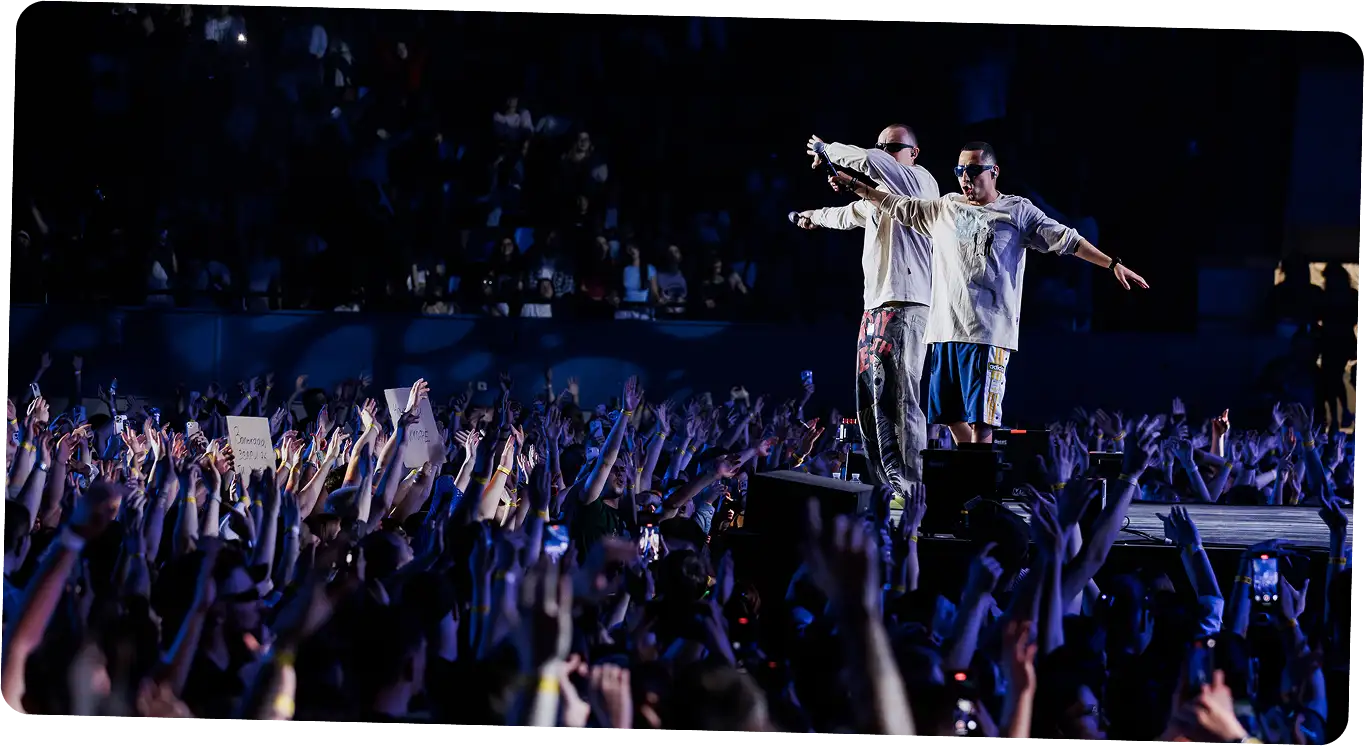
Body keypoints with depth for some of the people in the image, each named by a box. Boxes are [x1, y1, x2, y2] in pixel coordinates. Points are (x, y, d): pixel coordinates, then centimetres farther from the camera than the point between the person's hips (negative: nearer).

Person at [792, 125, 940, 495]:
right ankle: (888, 486, 7)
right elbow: (848, 215, 45)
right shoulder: (879, 195, 24)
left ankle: (912, 489, -17)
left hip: (905, 308, -10)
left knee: (903, 401, -15)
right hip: (874, 309, 10)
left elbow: (871, 161, -19)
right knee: (872, 405, 6)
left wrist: (827, 150, -3)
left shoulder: (920, 180, -2)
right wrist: (815, 216, 63)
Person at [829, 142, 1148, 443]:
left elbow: (1068, 240, 0)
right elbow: (900, 206, 25)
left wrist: (1113, 264, -7)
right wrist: (854, 184, 24)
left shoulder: (1017, 211, 4)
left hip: (988, 333, -5)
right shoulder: (945, 207, 17)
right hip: (945, 330, 5)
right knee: (953, 417, 9)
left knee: (980, 419, -10)